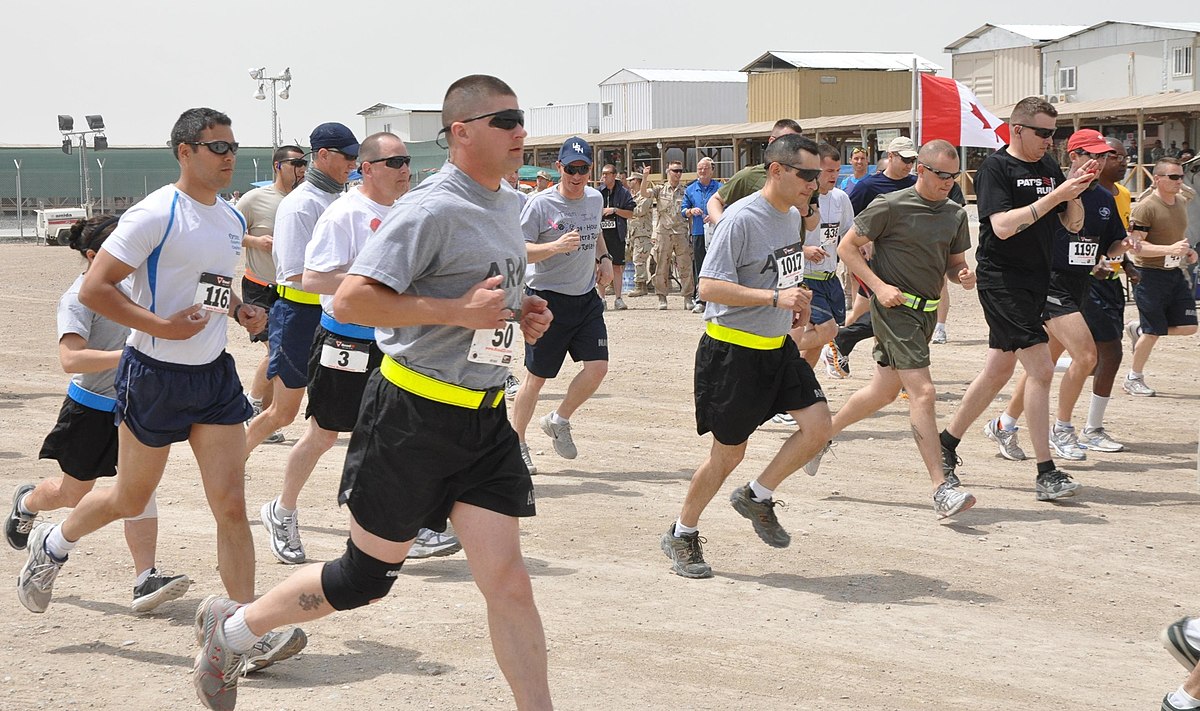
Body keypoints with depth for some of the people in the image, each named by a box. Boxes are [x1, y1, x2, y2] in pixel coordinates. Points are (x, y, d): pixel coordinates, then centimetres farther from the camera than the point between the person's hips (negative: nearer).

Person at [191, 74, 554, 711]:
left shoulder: (507, 206, 11)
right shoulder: (431, 209, -16)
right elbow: (350, 300, -23)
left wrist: (522, 315, 7)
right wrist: (459, 311, -25)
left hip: (484, 419, 7)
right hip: (413, 414, -7)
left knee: (507, 581, -1)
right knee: (367, 576, 6)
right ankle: (230, 630, 28)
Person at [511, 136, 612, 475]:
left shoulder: (595, 199, 8)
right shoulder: (541, 204, -13)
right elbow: (519, 250, -16)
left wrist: (605, 258, 11)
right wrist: (556, 246, -29)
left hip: (587, 298, 6)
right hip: (548, 299, -6)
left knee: (598, 366, -4)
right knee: (537, 376, 0)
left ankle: (558, 422, 19)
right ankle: (516, 444, 15)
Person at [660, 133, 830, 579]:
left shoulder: (792, 215, 8)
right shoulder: (742, 219, -19)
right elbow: (709, 287, -24)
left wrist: (796, 300, 8)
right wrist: (775, 298, -30)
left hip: (777, 345, 8)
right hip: (732, 349, -8)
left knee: (818, 426, -5)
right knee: (729, 452, 1)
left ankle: (756, 497, 16)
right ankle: (681, 535, 20)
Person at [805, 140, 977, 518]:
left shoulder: (955, 214, 8)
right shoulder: (891, 206, -12)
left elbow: (954, 262, 18)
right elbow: (847, 247, -6)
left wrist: (964, 275, -6)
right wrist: (879, 286, -16)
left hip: (927, 310, 8)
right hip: (894, 307, -8)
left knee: (885, 390, 17)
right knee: (923, 392, -15)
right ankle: (942, 489, -16)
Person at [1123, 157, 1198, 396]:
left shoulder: (1181, 203, 10)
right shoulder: (1145, 207, -16)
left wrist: (1187, 252, 7)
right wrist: (1170, 249, -27)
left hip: (1175, 273, 8)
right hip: (1150, 275, -8)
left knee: (1188, 326, 2)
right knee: (1153, 332, -3)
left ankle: (1138, 329, 23)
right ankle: (1134, 378, 16)